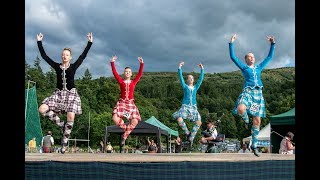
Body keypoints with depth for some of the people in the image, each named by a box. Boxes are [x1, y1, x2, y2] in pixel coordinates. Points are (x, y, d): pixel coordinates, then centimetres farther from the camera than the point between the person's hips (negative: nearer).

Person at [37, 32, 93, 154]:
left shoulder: (73, 67, 5)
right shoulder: (57, 66, 8)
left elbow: (83, 55, 2)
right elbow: (44, 56, 8)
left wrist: (90, 43, -1)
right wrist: (39, 42, 7)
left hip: (71, 93, -2)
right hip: (58, 93, 2)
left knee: (71, 117, -15)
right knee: (42, 109, -17)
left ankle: (64, 143, -4)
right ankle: (61, 124, -1)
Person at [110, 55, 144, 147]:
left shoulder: (133, 82, 9)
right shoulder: (121, 81, 7)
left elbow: (140, 74, 1)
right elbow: (115, 73, 0)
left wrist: (141, 64, -7)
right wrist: (112, 63, -7)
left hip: (130, 103, 1)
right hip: (121, 102, -1)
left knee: (135, 121, -15)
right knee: (115, 119, -22)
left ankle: (124, 136, 4)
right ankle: (127, 129, 6)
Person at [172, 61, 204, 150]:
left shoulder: (196, 87, 15)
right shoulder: (185, 86, 8)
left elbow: (201, 78, 12)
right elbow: (180, 77, 0)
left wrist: (202, 69, 7)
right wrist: (180, 68, -5)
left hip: (193, 107, 3)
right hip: (185, 106, -3)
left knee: (198, 122, -11)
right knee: (179, 119, -26)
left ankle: (191, 137, 3)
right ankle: (187, 132, -4)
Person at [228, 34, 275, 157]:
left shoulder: (259, 67, 23)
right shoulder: (243, 67, 12)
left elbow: (270, 57, 28)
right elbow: (233, 57, 5)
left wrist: (272, 44, 24)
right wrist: (231, 43, 2)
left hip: (258, 94, 4)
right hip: (247, 92, -4)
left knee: (257, 120, 0)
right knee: (241, 109, -36)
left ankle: (254, 145, 8)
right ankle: (246, 120, 1)